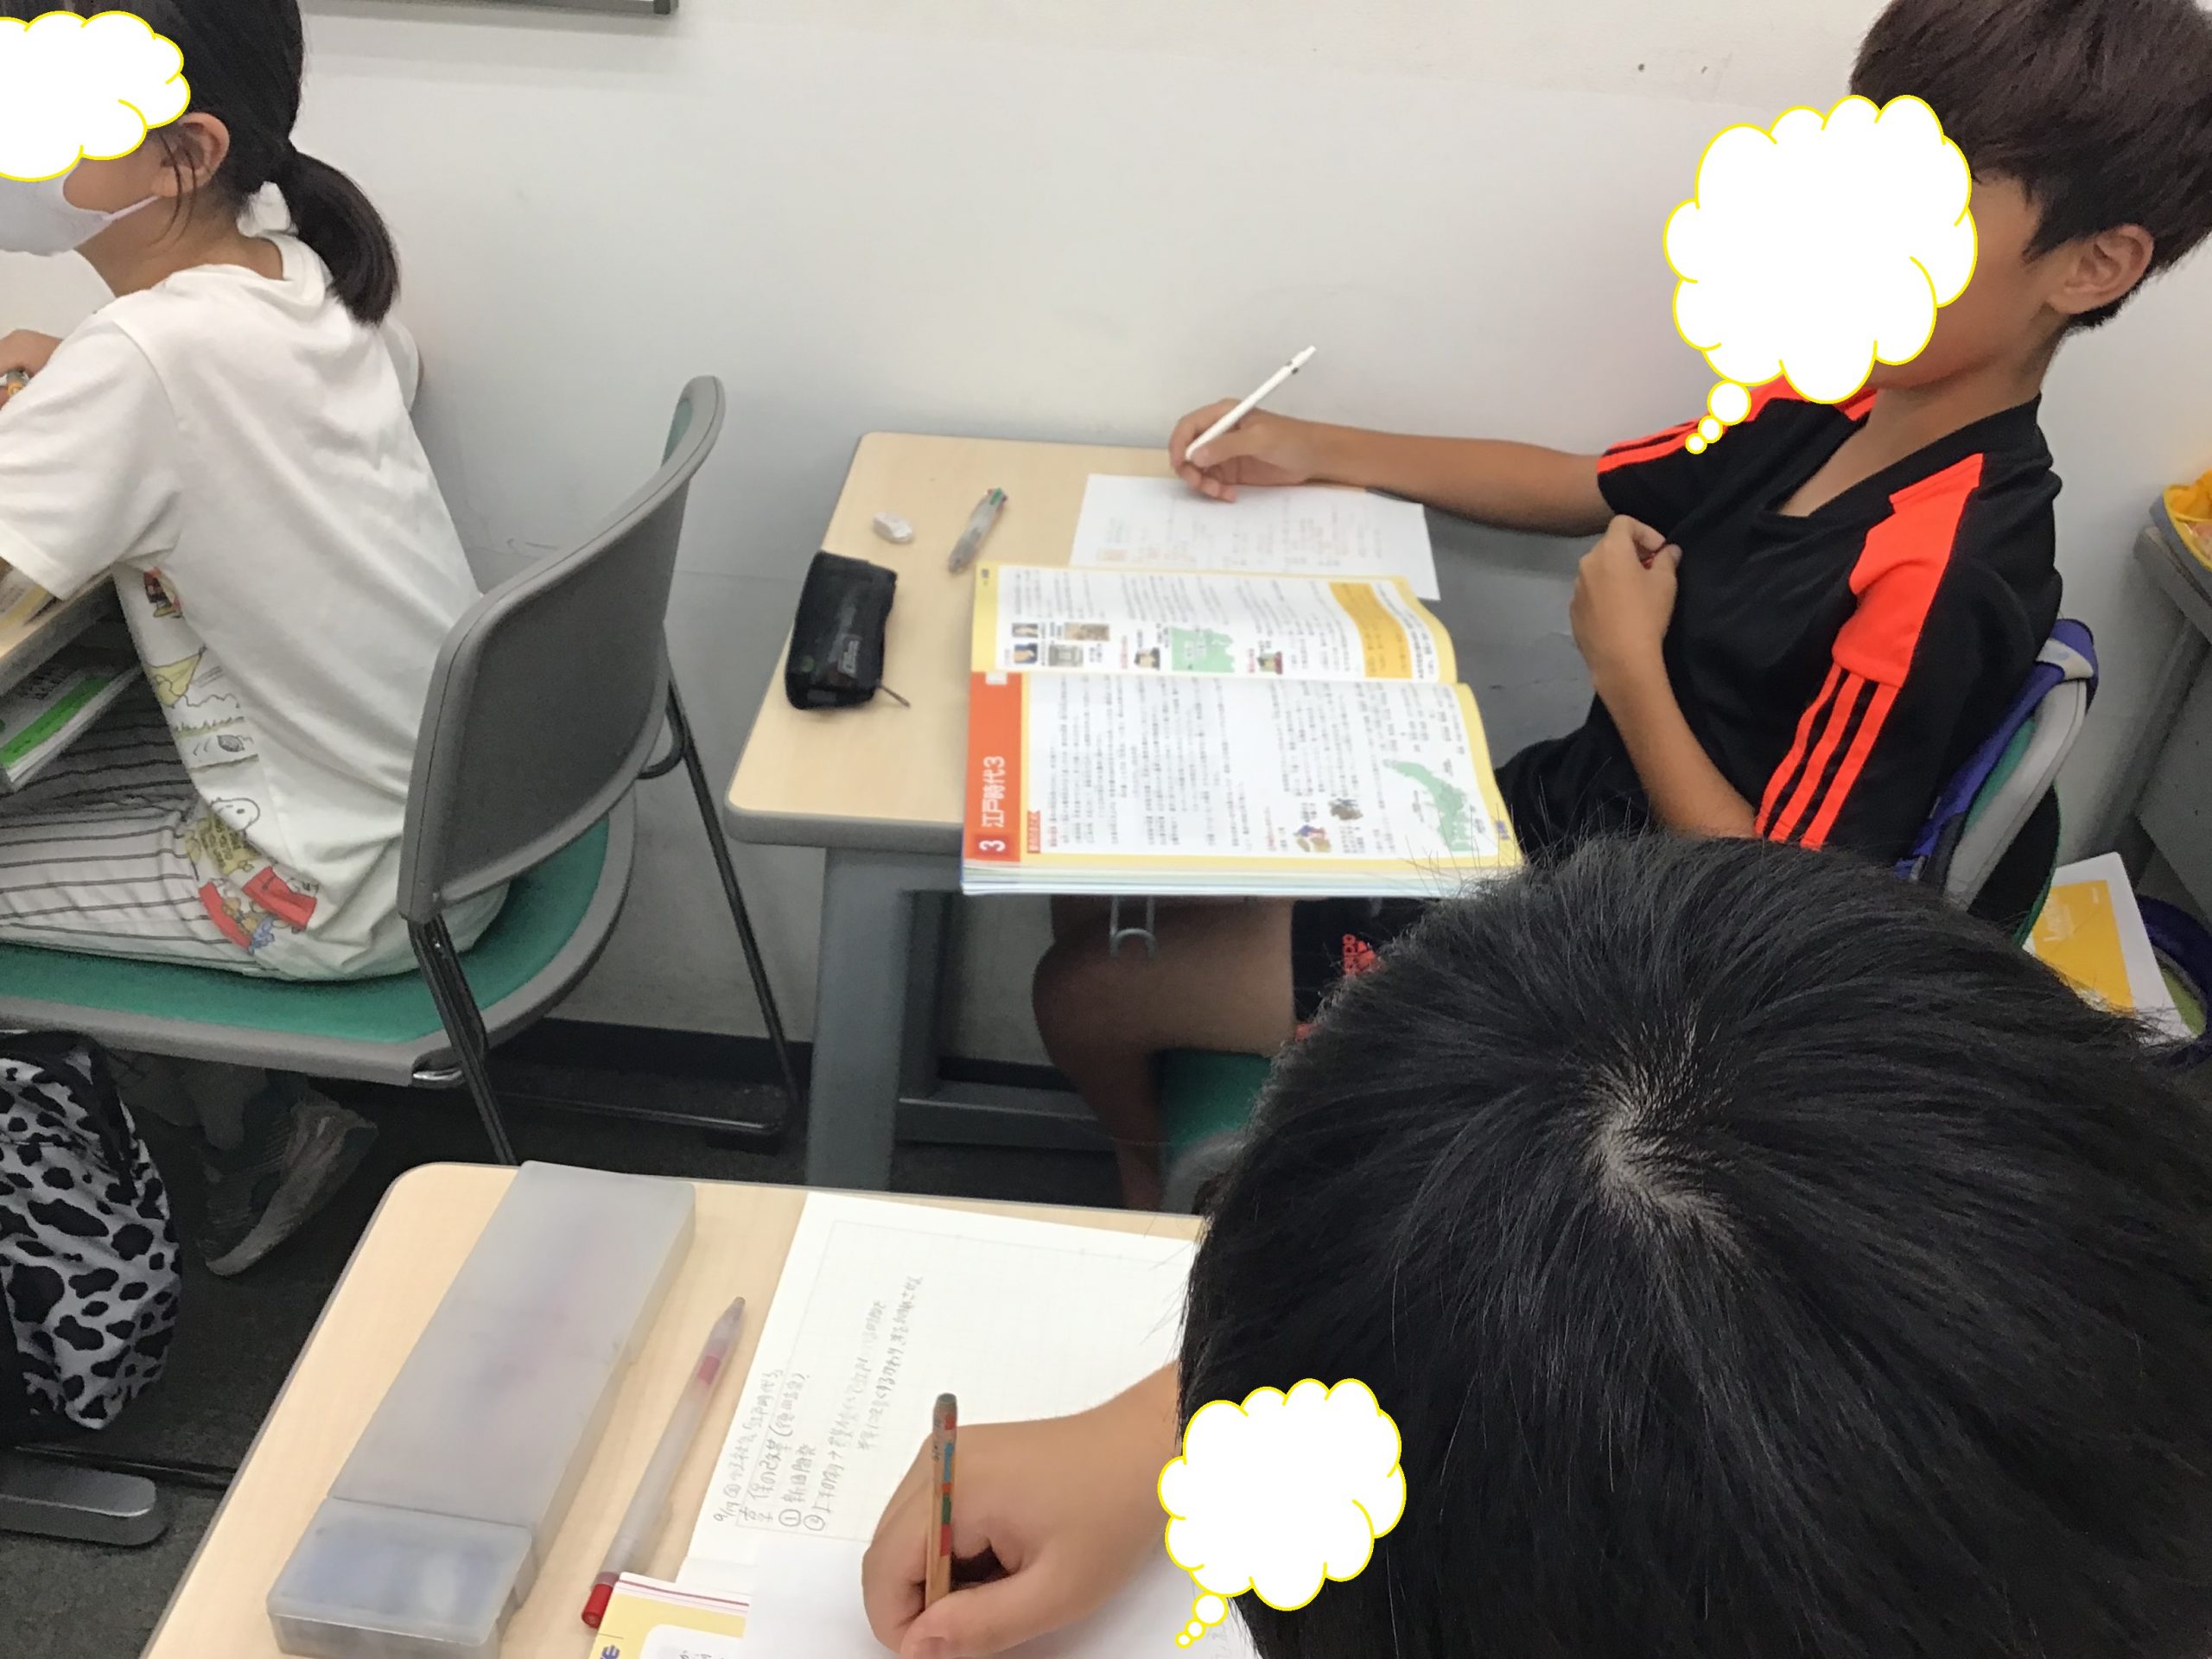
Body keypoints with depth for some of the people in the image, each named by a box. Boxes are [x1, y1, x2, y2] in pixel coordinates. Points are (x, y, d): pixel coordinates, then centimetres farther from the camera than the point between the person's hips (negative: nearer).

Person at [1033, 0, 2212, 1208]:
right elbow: (1580, 488, 11)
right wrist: (1312, 452, 4)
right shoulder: (1832, 405, -2)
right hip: (1540, 812, 9)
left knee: (1086, 995, -1)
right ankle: (1154, 1167, 35)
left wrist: (1626, 662, -19)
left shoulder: (1942, 576, -28)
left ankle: (1154, 1186, 33)